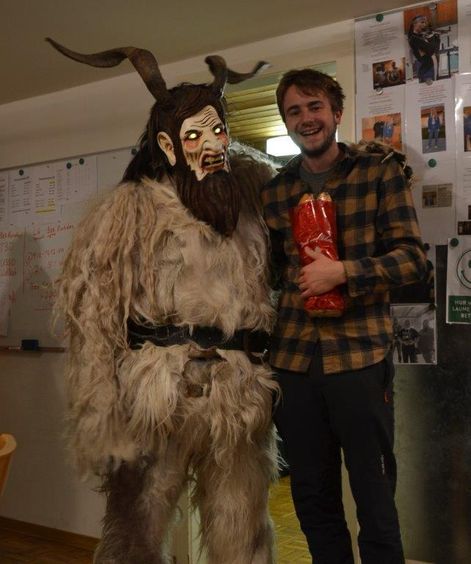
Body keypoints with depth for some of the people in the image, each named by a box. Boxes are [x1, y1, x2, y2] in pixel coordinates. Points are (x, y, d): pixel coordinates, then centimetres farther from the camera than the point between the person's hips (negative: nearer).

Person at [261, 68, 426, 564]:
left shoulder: (380, 170, 2)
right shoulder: (274, 191, 11)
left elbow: (412, 256, -4)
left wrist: (342, 272, -17)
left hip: (359, 356, -3)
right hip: (293, 360, 4)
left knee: (376, 503, 5)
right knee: (313, 503, 14)